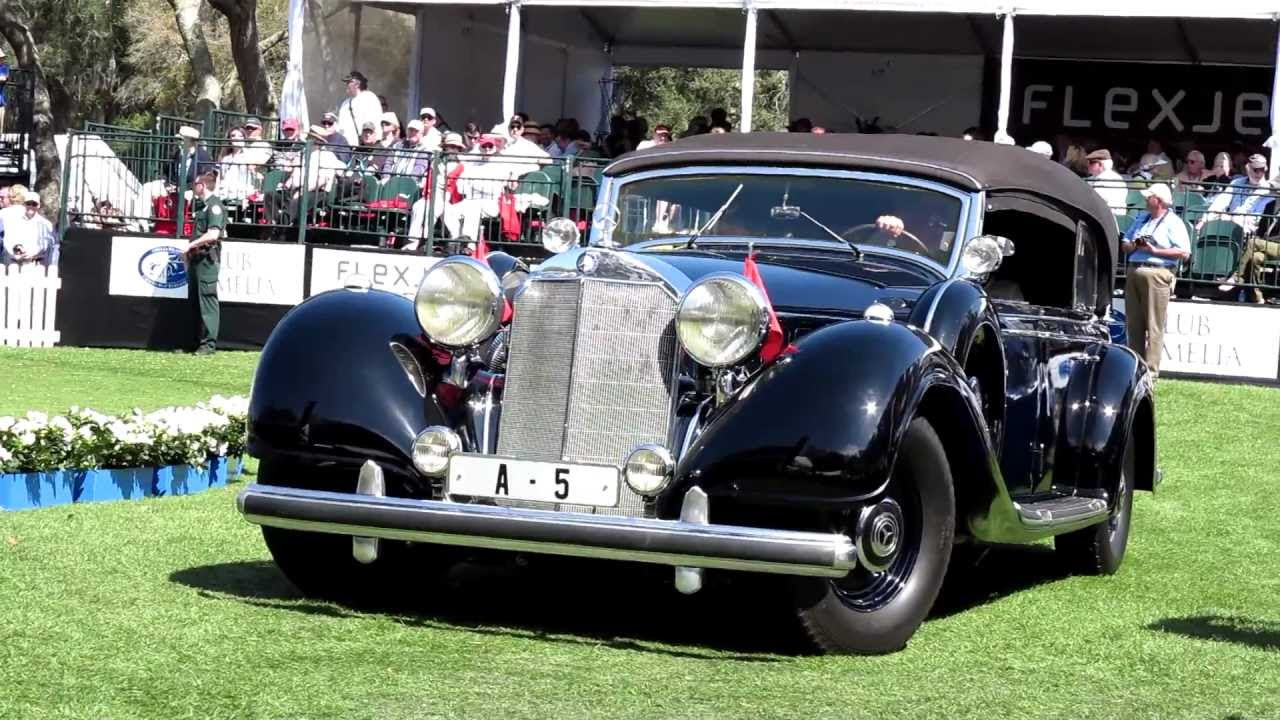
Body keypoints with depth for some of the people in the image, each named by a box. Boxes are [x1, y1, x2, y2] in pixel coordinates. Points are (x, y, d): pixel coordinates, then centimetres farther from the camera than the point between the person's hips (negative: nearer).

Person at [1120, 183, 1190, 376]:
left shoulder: (1173, 222, 0)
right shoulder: (1141, 219, 22)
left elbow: (1184, 252, -10)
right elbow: (1124, 245, 24)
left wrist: (1155, 250, -13)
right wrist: (1133, 246, 1)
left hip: (1157, 274, -7)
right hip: (1134, 272, 7)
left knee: (1153, 326, -7)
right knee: (1134, 324, 7)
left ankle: (1151, 370, -7)